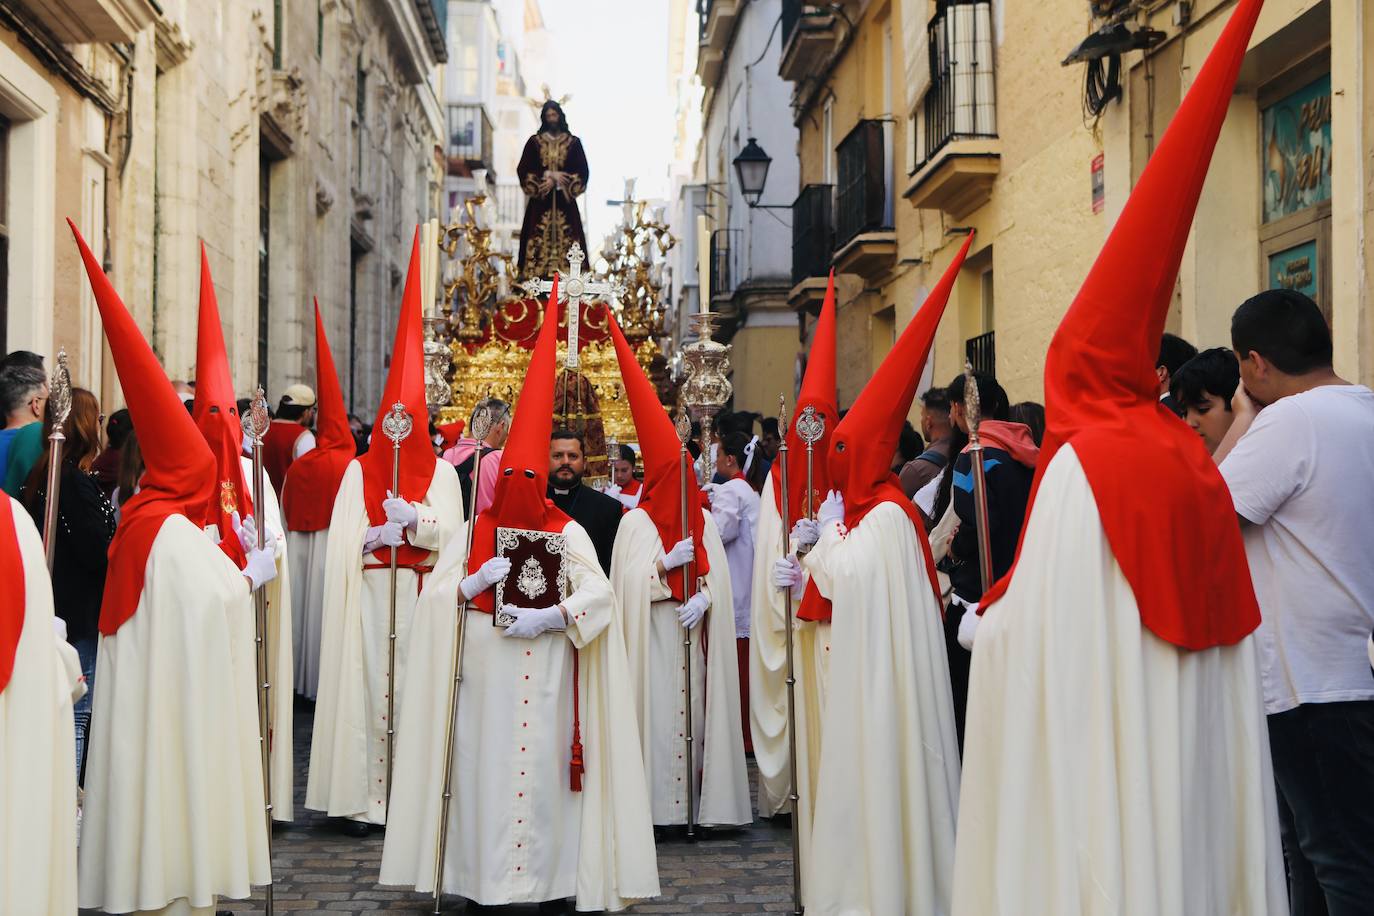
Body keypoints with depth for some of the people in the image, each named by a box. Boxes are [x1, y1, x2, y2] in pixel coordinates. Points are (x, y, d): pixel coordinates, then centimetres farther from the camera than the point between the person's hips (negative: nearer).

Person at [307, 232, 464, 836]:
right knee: (367, 684, -3)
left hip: (422, 593, 0)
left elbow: (450, 530, -4)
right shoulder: (359, 470, 11)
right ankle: (361, 796, -1)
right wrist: (382, 534, -10)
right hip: (370, 593, 0)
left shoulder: (440, 472, 9)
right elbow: (344, 536, 4)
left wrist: (413, 518, -18)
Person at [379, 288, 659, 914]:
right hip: (486, 671, 2)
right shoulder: (476, 530, 8)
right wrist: (476, 582, -15)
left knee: (546, 765, -2)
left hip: (547, 671, -2)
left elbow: (600, 594, -8)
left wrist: (548, 616, -19)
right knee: (485, 763, 2)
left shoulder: (568, 532, 2)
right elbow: (436, 593, 4)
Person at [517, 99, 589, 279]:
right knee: (539, 243, -6)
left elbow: (583, 172, 2)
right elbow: (523, 170, 2)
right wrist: (547, 176, -10)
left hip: (565, 202, 0)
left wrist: (560, 179, -10)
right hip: (540, 201, 0)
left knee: (566, 242, -6)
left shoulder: (573, 142, 7)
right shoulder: (534, 142, 8)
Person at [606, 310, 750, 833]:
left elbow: (718, 575, 4)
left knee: (694, 710, 2)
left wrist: (704, 597, -14)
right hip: (651, 638, -3)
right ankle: (655, 803, 0)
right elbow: (626, 580, -6)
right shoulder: (636, 521, 2)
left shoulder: (703, 521, 11)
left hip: (693, 635, 3)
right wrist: (666, 563, -18)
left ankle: (698, 800, 7)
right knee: (656, 711, -5)